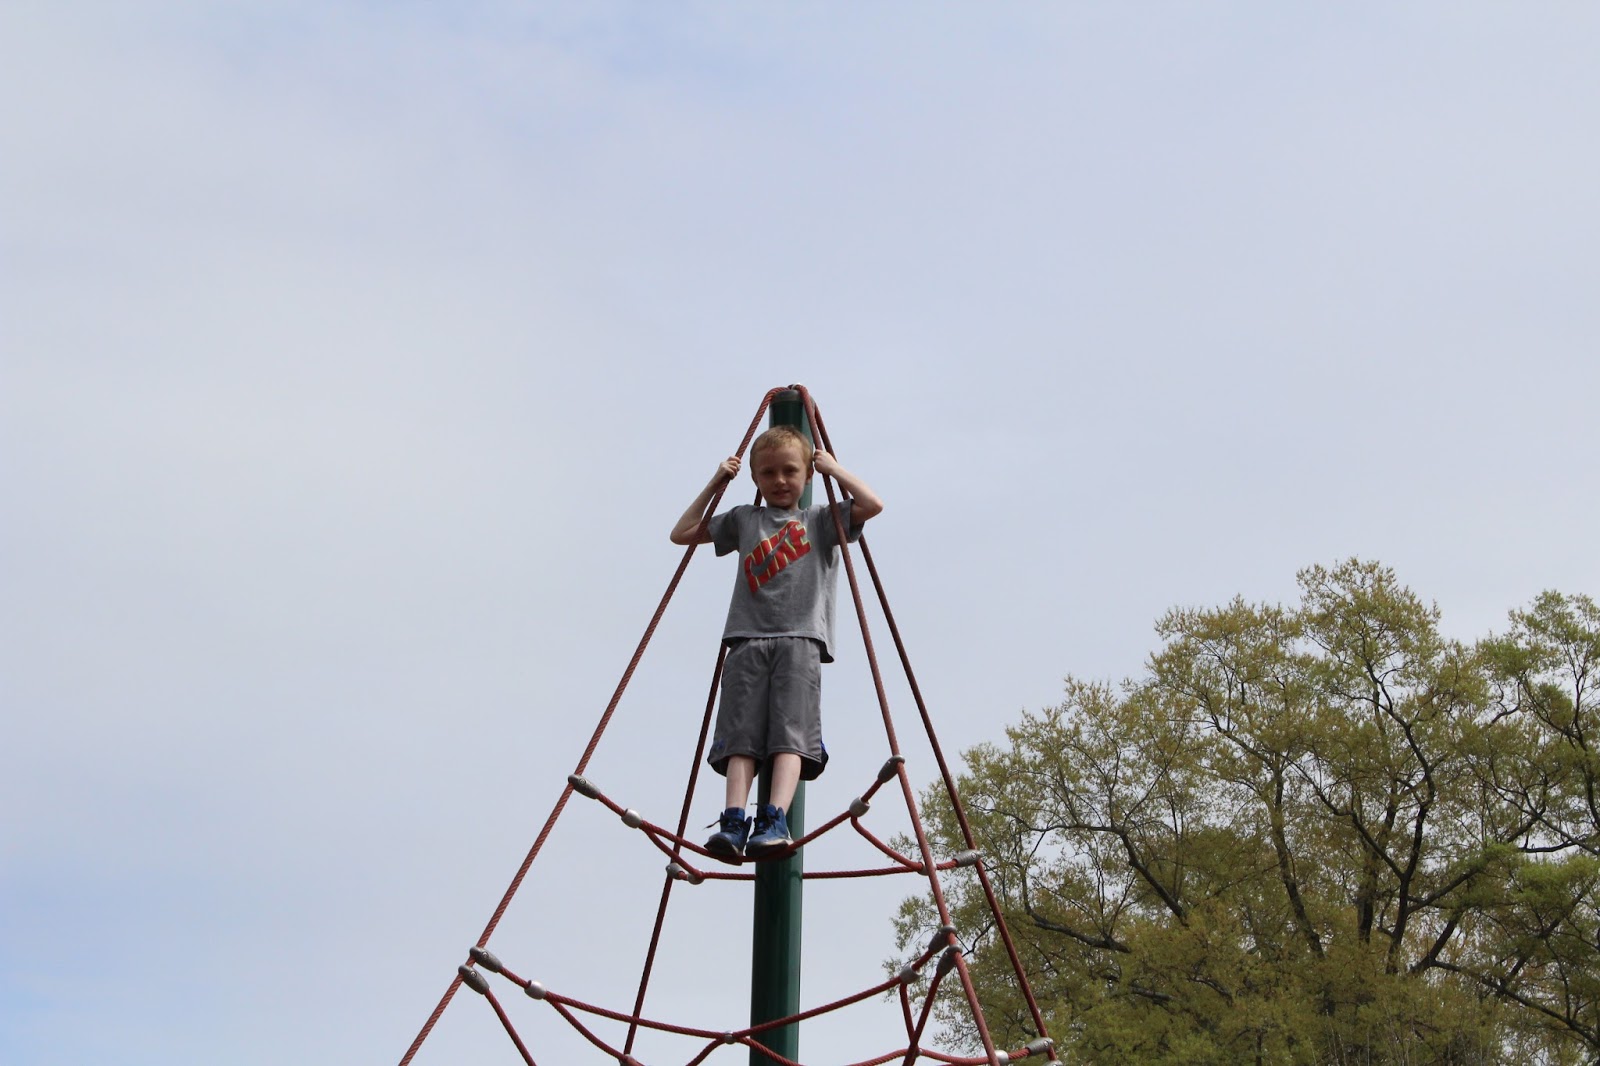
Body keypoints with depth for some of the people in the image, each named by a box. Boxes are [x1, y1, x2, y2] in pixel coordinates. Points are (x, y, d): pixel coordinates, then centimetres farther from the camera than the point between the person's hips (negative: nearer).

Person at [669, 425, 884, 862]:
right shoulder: (743, 520, 23)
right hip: (746, 641, 2)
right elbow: (682, 533, 28)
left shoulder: (821, 519, 16)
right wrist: (714, 485, 23)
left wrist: (834, 468, 10)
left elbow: (872, 504, 0)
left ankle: (775, 821, -32)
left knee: (791, 734, -19)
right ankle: (733, 822, -25)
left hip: (802, 640, -2)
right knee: (741, 736, -14)